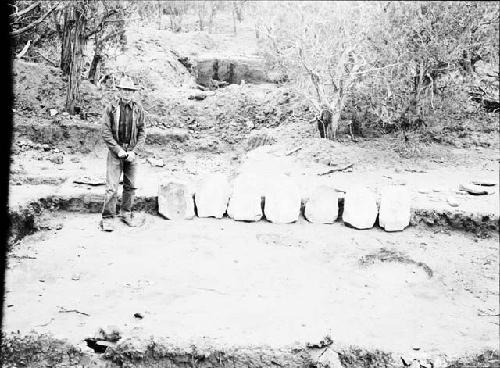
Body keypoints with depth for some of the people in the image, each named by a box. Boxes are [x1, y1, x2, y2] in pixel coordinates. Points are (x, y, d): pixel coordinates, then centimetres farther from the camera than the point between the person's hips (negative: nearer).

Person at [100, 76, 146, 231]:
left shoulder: (138, 109, 2)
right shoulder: (111, 108, -5)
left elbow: (142, 132, 3)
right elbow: (106, 133, -6)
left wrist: (134, 151, -7)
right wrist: (118, 150, -12)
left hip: (131, 152, 3)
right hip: (115, 151, -3)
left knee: (130, 186, 11)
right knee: (112, 187, -7)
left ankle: (126, 214, 25)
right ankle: (108, 218, 1)